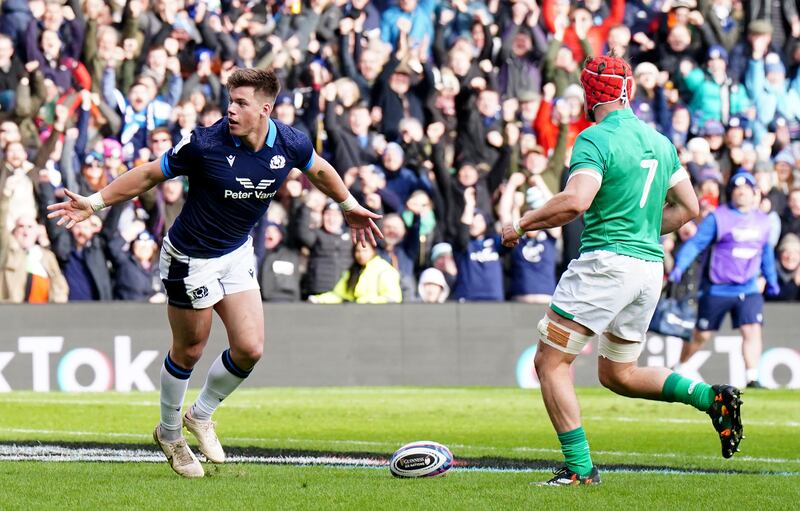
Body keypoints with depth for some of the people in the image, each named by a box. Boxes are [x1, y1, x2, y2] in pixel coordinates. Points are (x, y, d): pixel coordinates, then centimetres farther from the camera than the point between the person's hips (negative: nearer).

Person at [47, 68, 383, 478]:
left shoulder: (291, 145, -12)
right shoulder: (205, 144, -25)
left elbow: (319, 170, 12)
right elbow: (149, 175, -13)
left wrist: (350, 207, 24)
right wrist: (94, 203, -14)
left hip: (237, 254, 5)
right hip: (191, 257, -4)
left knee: (249, 349, -1)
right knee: (188, 351, 6)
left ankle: (201, 415, 26)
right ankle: (169, 433, 30)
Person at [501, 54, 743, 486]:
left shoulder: (596, 139, -10)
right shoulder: (659, 141, 13)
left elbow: (575, 202, -24)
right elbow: (689, 207, 16)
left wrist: (521, 225, -11)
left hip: (606, 261, -8)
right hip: (650, 267, 8)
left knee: (551, 363, 0)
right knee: (618, 375, 19)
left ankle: (579, 467, -6)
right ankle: (710, 396, 2)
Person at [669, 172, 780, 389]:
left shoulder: (762, 220, 8)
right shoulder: (718, 217, -8)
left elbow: (766, 252, 22)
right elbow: (695, 243, -12)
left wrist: (771, 280, 28)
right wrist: (679, 267, -25)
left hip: (749, 289, 3)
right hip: (717, 288, -3)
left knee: (752, 330, -14)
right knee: (702, 335, 8)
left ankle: (752, 377, -14)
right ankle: (677, 369, 28)